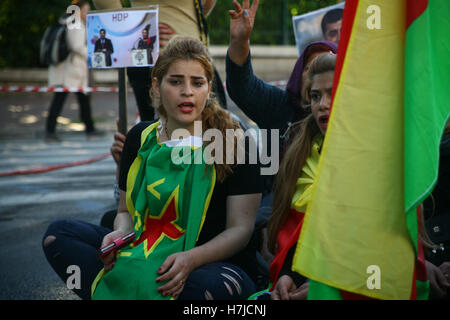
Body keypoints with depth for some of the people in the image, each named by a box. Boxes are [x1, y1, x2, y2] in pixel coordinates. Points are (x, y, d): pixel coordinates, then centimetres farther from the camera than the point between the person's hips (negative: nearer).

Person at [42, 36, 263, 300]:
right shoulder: (140, 138, 8)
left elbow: (241, 229, -9)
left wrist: (191, 259, -26)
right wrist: (120, 234, -9)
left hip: (213, 261, -4)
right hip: (144, 253, 4)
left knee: (215, 286, -41)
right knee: (59, 234, -8)